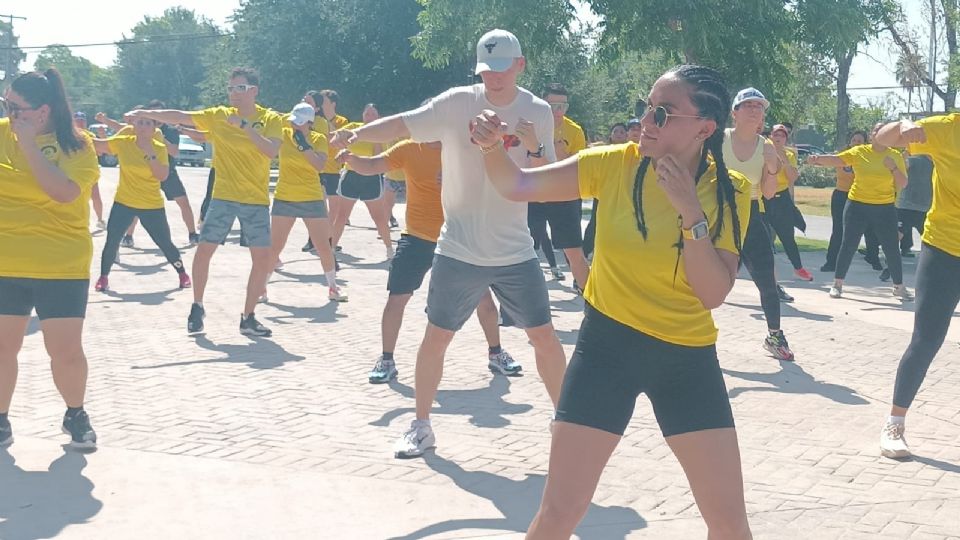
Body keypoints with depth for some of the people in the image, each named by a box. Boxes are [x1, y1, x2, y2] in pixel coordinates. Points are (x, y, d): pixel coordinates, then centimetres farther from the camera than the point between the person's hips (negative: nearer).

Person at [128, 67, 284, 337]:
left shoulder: (271, 119, -3)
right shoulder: (219, 116, 2)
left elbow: (271, 151, -18)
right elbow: (180, 117, -2)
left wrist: (244, 125, -23)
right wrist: (146, 113, -11)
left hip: (256, 200, -1)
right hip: (223, 197, 1)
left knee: (263, 258, -3)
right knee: (204, 250, -4)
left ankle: (248, 317, 11)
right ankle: (197, 307, 17)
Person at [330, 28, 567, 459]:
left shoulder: (539, 112, -2)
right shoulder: (457, 103, -8)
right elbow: (402, 124, -15)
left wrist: (535, 148, -21)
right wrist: (357, 133, -32)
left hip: (515, 254, 1)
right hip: (458, 251, -1)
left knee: (545, 338, 6)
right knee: (436, 338, 4)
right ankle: (421, 426, 20)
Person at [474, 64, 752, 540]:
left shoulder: (729, 192, -8)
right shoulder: (616, 165, -9)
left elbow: (713, 294, -15)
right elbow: (516, 186, -6)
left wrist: (691, 212, -24)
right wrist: (491, 147, -26)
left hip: (687, 357, 1)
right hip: (608, 344, 0)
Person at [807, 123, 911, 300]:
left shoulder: (896, 156, 1)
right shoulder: (859, 152, -2)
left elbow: (902, 185, 0)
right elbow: (835, 159, -10)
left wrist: (893, 167, -16)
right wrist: (817, 159, -27)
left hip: (885, 208, 1)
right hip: (857, 205, -1)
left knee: (892, 248, 3)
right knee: (848, 245, 1)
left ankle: (899, 287, 18)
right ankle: (837, 284, 13)